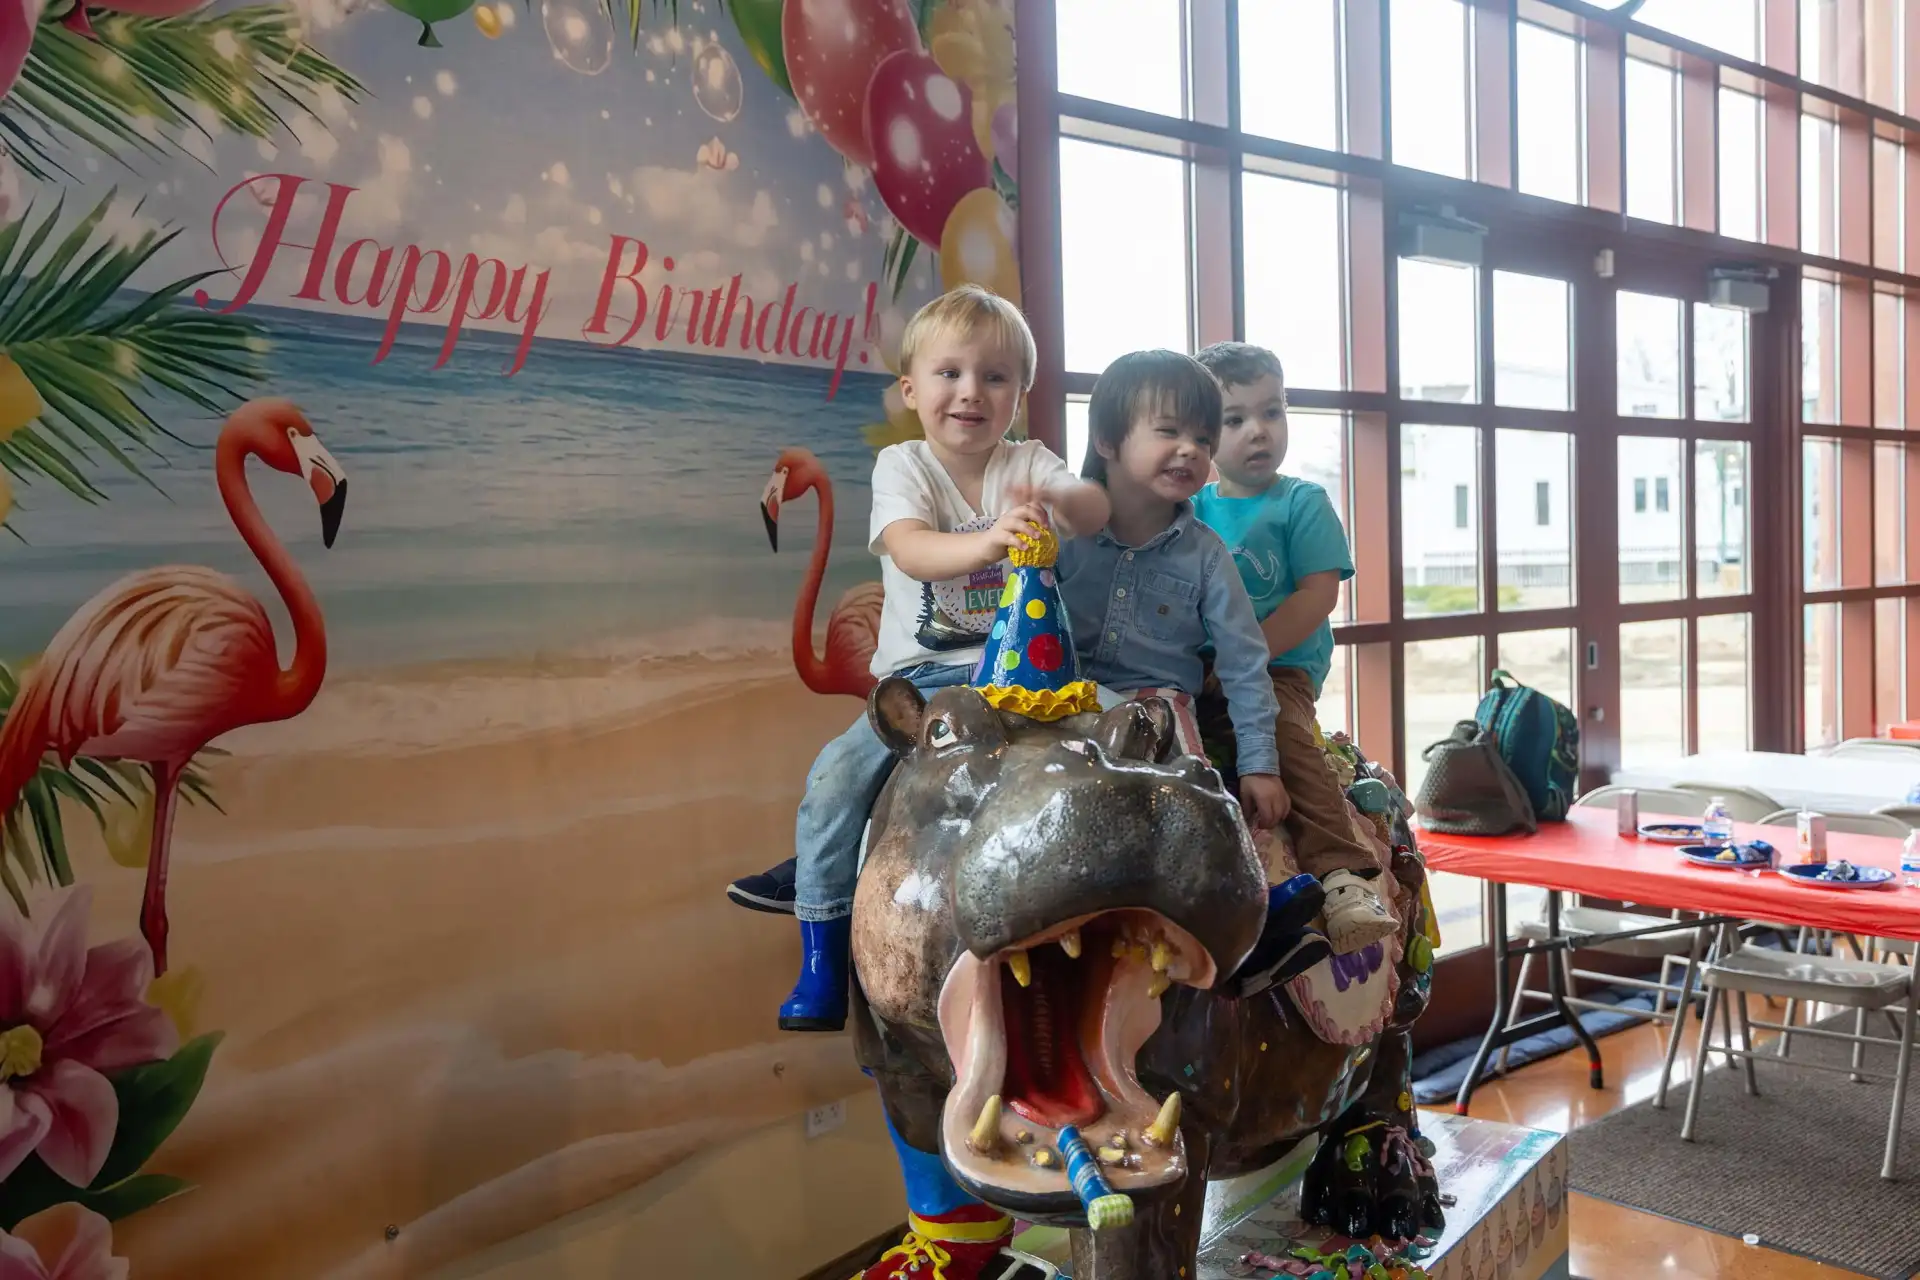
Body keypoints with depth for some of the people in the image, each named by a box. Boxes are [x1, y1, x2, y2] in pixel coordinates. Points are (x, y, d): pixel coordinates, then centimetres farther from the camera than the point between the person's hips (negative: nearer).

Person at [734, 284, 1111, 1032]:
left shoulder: (1028, 464, 7)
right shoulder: (902, 466, 0)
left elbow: (1095, 507, -12)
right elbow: (908, 548, -21)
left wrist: (1054, 501, -37)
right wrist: (986, 541, -42)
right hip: (921, 678, -1)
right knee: (836, 776, -20)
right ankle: (823, 954, -5)